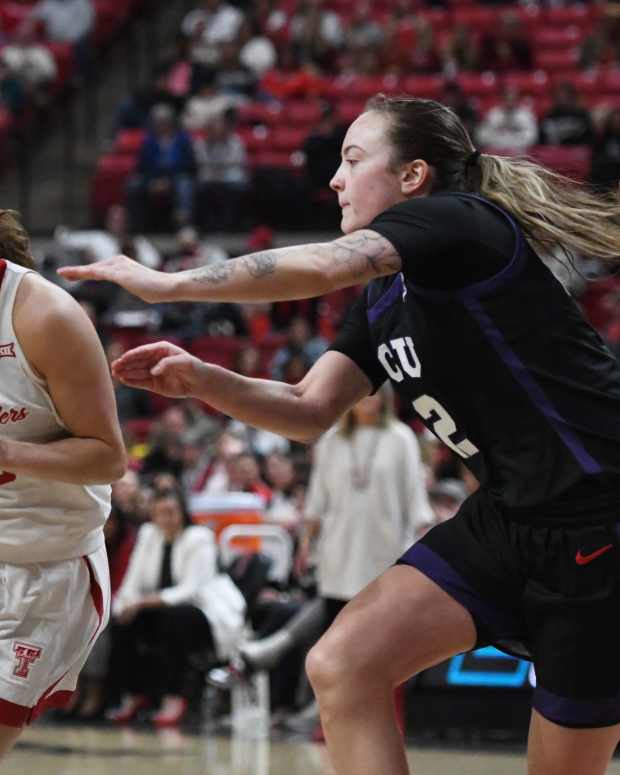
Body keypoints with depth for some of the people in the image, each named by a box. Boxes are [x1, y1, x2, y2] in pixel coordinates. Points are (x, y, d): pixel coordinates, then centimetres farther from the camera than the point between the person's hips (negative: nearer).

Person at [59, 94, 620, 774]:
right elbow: (310, 412, 12)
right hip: (506, 517, 9)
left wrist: (169, 284, -22)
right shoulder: (383, 297, 16)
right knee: (341, 667, -6)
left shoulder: (458, 220, -12)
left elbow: (326, 266, -30)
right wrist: (201, 380, -5)